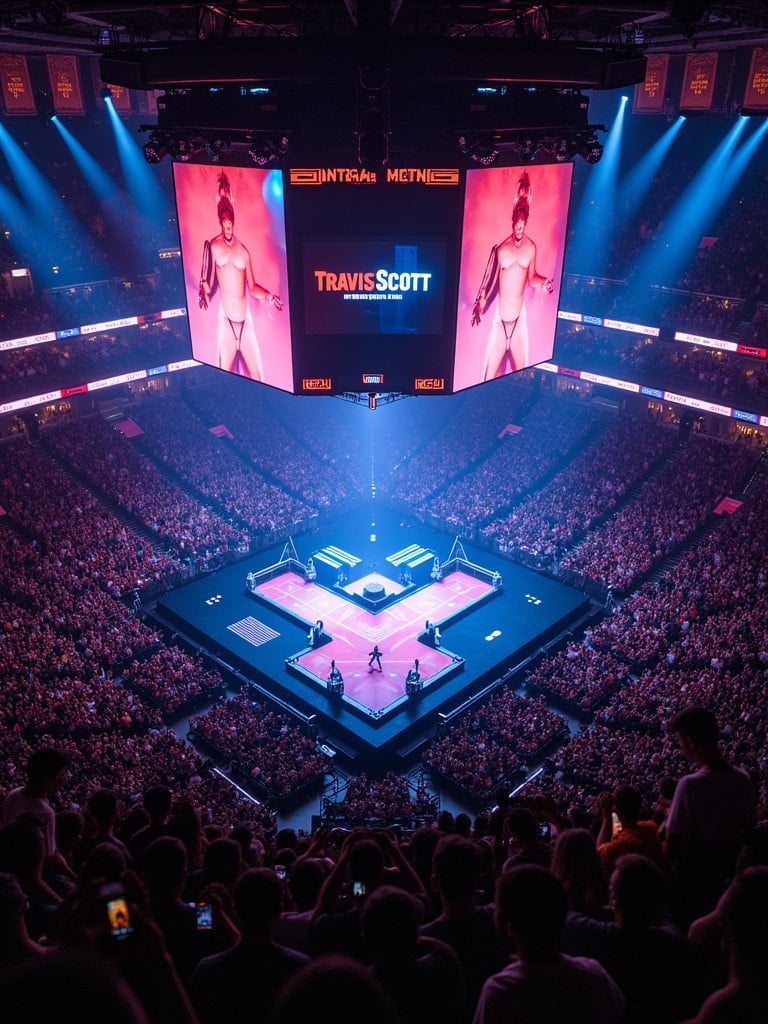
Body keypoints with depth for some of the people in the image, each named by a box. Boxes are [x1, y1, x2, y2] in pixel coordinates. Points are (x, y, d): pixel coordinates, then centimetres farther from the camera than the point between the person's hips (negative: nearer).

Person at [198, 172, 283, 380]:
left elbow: (252, 286, 12)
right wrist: (204, 292, -19)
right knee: (224, 373, -1)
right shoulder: (213, 247, 2)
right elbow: (208, 282, 2)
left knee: (257, 374, 1)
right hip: (225, 320, -2)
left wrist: (269, 295, -4)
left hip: (246, 320, 2)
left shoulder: (243, 251, 7)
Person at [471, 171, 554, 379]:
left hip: (519, 317, 2)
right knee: (490, 374, -2)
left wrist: (544, 281, -8)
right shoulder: (501, 249, -3)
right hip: (500, 319, -1)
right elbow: (491, 278, 3)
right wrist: (481, 301, -8)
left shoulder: (531, 248, 1)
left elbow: (531, 278, 11)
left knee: (521, 371, 7)